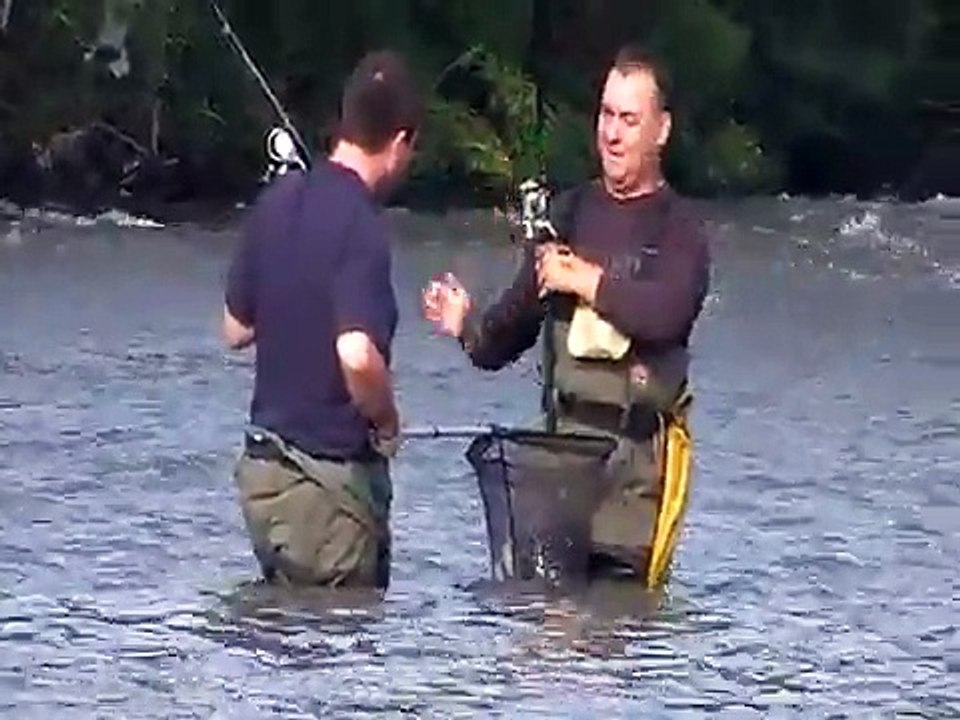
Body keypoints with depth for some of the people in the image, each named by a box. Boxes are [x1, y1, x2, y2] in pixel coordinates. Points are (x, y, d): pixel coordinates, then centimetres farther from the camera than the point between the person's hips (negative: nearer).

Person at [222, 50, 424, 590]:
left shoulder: (278, 200, 4)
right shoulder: (362, 225, -18)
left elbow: (236, 329, 14)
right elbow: (358, 355, -31)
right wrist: (387, 422, -13)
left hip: (265, 464, 8)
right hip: (330, 476, -8)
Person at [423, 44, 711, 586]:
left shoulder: (680, 229, 0)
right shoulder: (570, 212, 15)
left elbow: (666, 312, -21)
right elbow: (512, 327, 17)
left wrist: (584, 280, -11)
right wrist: (468, 326, -4)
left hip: (636, 454, -5)